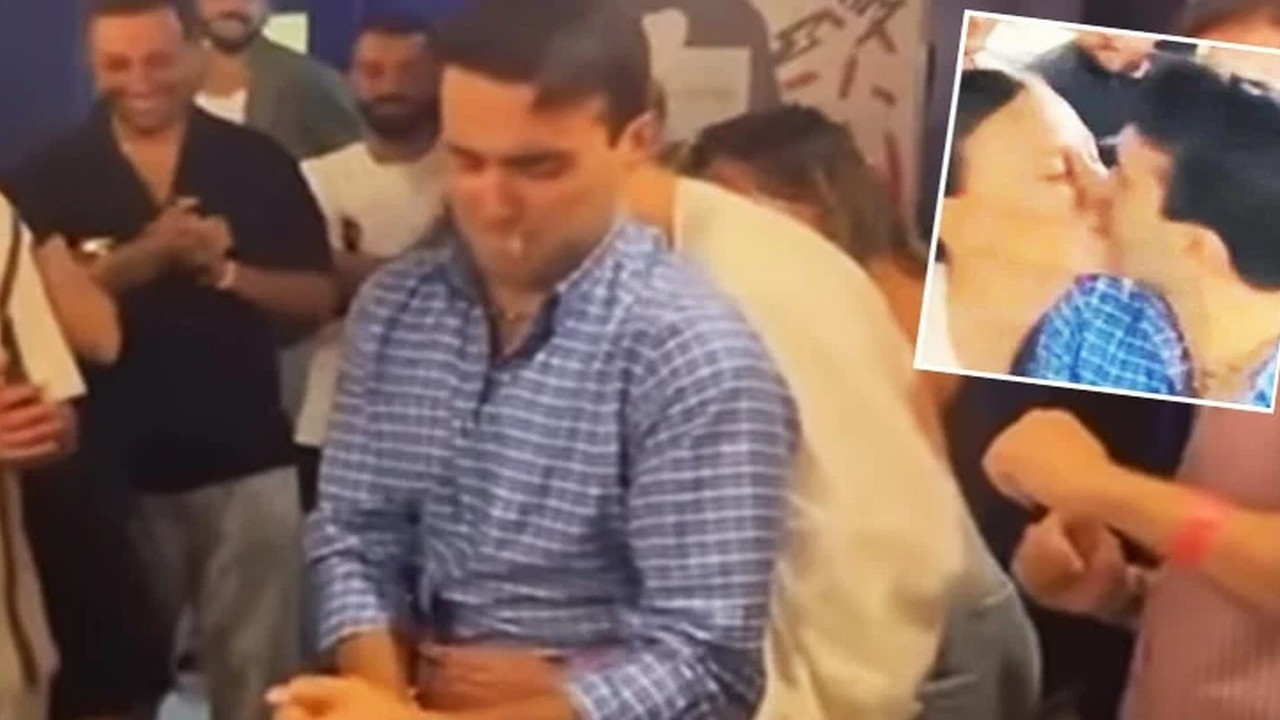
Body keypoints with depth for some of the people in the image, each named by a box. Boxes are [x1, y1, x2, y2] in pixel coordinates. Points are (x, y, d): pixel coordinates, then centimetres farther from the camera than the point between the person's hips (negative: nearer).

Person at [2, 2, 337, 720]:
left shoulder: (260, 164, 0)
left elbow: (318, 300, 1)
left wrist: (227, 270, -17)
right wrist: (137, 260, -20)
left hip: (247, 462, 0)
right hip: (113, 468, 0)